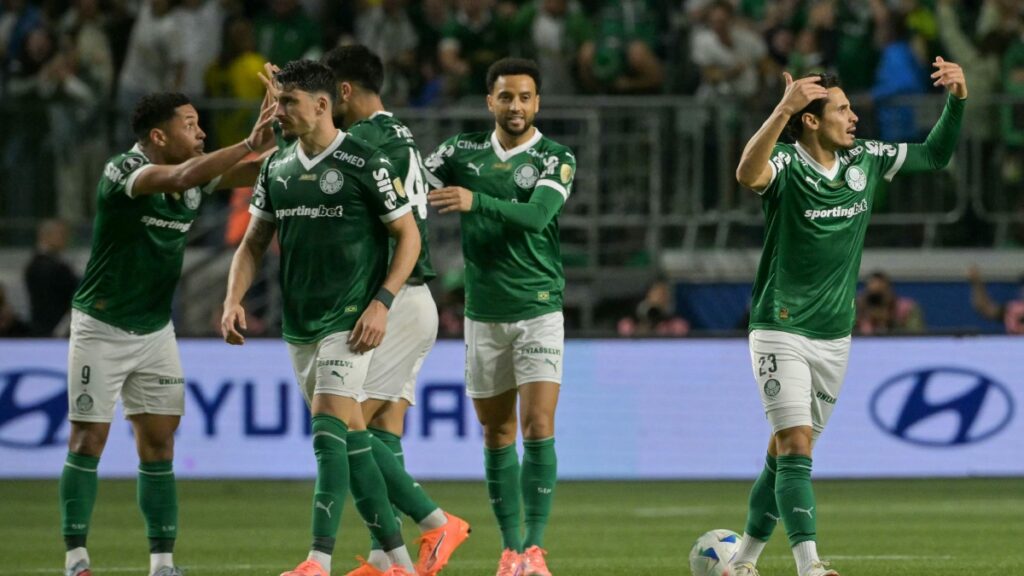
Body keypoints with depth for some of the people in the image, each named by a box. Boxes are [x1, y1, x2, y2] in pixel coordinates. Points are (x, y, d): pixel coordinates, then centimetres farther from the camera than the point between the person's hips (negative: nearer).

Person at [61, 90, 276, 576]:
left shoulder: (197, 177, 0)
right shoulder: (122, 172, -21)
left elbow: (252, 172, -7)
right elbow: (184, 176, -37)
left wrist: (281, 142, -27)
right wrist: (251, 142, -42)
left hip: (156, 330, 6)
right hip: (102, 329, -6)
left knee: (159, 442, 2)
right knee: (88, 441, -2)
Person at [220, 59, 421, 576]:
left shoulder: (364, 163, -10)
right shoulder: (276, 167, 9)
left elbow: (408, 236, -6)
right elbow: (254, 242, 15)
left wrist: (381, 302, -15)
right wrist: (234, 299, -1)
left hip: (348, 321, -7)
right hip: (299, 326, 7)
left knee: (328, 430, -17)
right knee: (350, 439, 8)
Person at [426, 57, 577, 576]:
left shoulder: (557, 159, -5)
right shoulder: (463, 151, 6)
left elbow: (537, 215, -21)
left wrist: (475, 201, -33)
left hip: (539, 311, -3)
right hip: (483, 314, 3)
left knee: (538, 428, -12)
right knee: (497, 435, 5)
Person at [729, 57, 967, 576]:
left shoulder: (865, 160, 4)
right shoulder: (787, 164, -14)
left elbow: (935, 154, 17)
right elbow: (748, 173, -38)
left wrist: (957, 98, 0)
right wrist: (783, 109, -51)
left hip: (834, 336, 6)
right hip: (781, 332, -6)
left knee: (785, 455, 11)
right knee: (795, 448, -16)